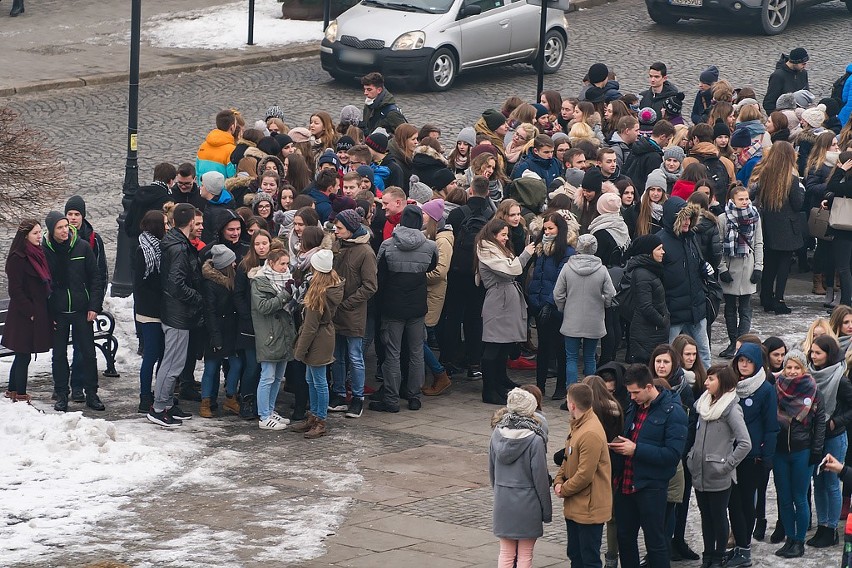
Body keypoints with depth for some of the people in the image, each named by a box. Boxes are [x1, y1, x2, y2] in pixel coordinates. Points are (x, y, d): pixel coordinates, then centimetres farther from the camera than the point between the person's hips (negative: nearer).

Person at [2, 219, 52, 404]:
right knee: (24, 355, -3)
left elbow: (47, 283, 18)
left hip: (39, 313, 8)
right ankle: (20, 395, 4)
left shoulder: (38, 254, 11)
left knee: (22, 355, 16)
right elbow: (15, 290, -16)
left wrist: (49, 311, 12)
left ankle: (13, 390, 27)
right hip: (23, 317, -8)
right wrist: (30, 312, -17)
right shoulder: (17, 258, -15)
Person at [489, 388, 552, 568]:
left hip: (503, 501, 4)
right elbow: (540, 477, -12)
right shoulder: (534, 440, -17)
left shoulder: (497, 433, -2)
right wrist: (547, 509, -3)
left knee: (505, 553, 13)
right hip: (528, 502, -4)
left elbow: (491, 470, 8)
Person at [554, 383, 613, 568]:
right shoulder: (578, 425, 9)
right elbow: (568, 460, 17)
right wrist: (558, 481, 1)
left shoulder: (591, 434, -24)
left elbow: (585, 475, -24)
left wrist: (564, 490, -11)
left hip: (589, 509, -10)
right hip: (575, 507, 10)